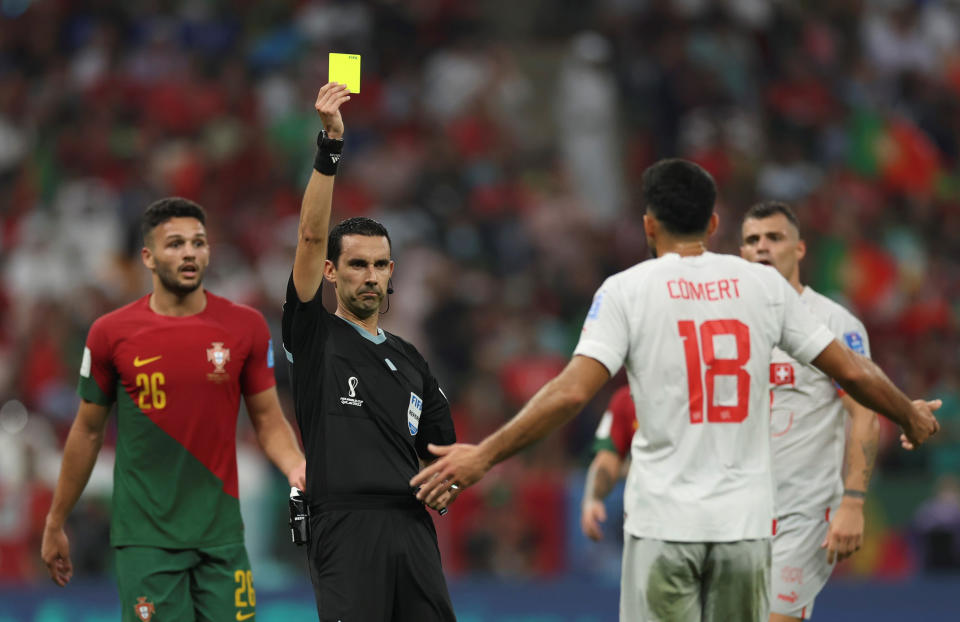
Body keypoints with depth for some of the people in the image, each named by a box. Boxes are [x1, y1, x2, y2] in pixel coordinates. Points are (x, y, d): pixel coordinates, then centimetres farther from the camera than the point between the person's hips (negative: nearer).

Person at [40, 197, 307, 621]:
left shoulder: (245, 327, 2)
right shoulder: (112, 333, -1)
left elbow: (268, 420, 8)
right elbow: (87, 431, 9)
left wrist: (295, 466, -13)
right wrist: (55, 525, 13)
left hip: (220, 534, 2)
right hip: (146, 535, -2)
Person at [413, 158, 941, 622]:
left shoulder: (628, 289, -3)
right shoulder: (763, 284, 6)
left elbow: (573, 390, -14)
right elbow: (852, 371, 11)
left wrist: (484, 455, -9)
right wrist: (912, 417, 29)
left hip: (664, 522, -2)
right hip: (745, 520, 3)